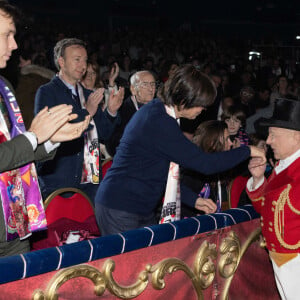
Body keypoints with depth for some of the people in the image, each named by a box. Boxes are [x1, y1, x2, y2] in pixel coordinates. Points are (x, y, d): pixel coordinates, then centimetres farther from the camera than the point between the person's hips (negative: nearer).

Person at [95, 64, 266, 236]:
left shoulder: (157, 110, 9)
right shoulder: (159, 123, -22)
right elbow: (204, 164, -20)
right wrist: (247, 151, -9)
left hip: (143, 209, 10)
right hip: (120, 209, -10)